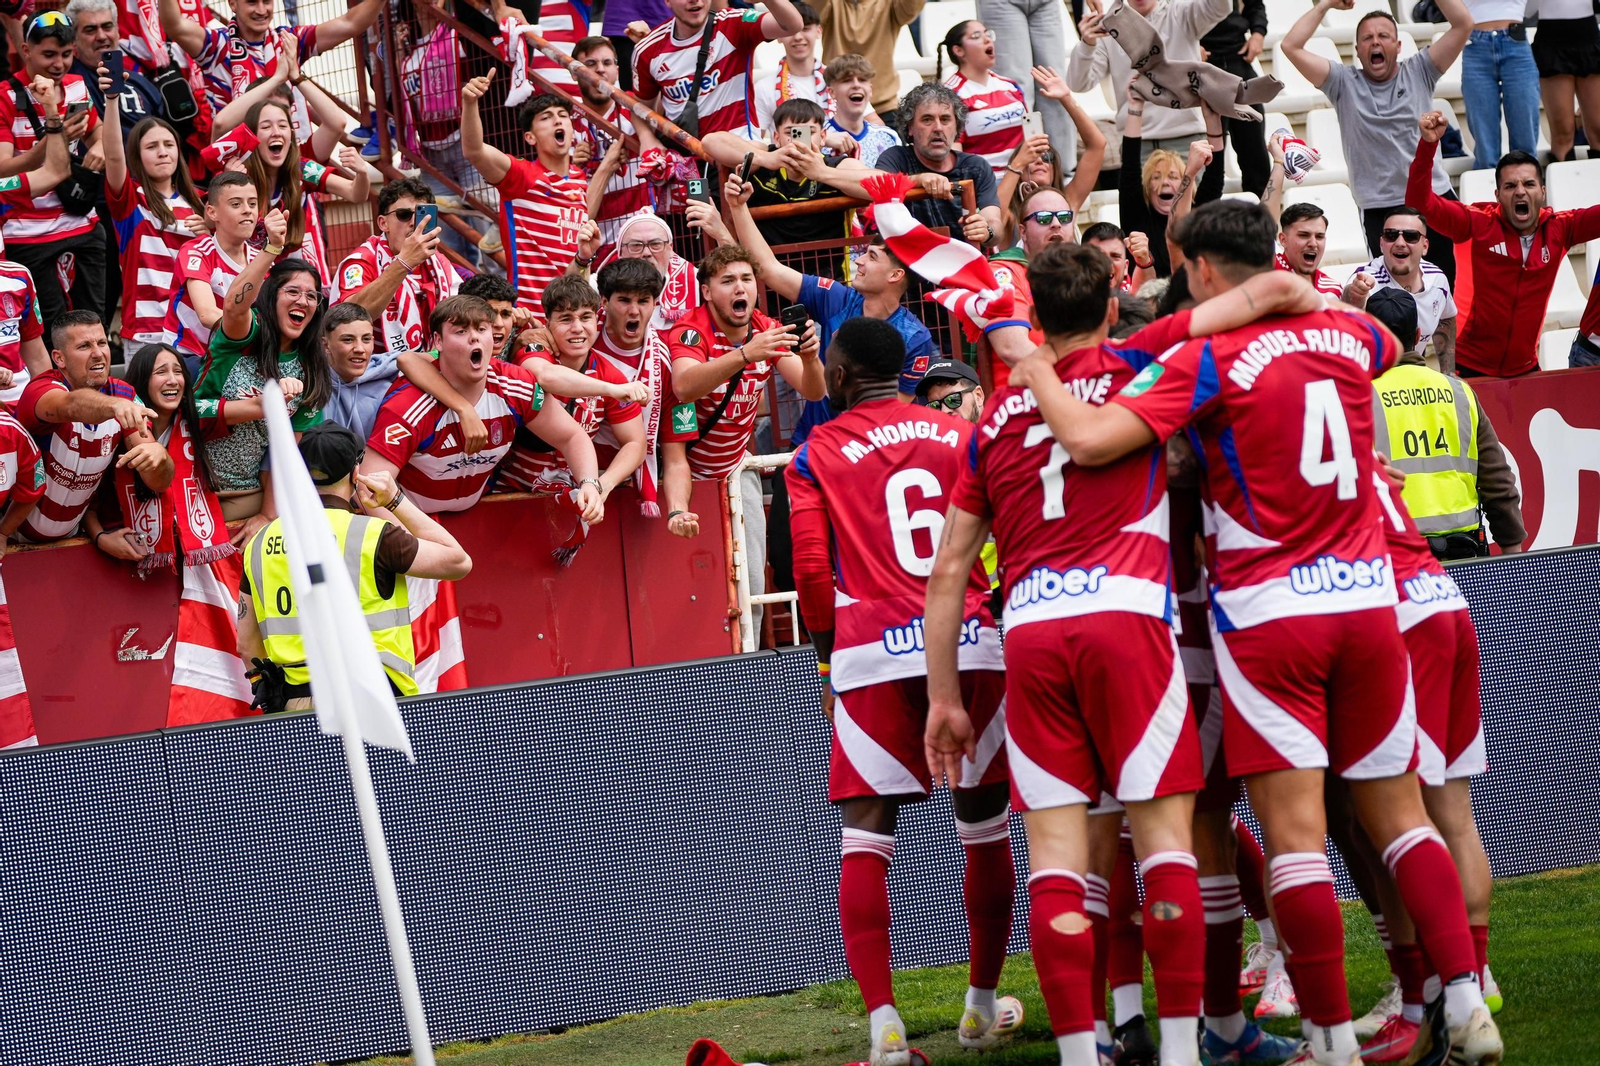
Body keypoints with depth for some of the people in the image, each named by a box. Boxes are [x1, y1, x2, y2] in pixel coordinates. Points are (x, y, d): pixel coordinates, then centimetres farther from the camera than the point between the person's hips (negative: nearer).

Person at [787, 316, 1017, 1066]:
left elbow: (811, 571, 0)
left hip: (871, 654, -2)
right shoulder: (963, 436, 12)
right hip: (974, 643, 2)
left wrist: (827, 657, 13)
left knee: (865, 840, 0)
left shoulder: (815, 456, 5)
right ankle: (983, 1006, 25)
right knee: (984, 828, 16)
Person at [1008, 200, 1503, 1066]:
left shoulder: (1209, 356, -10)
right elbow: (1385, 342, 33)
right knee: (1396, 810, 12)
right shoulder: (1350, 336, 6)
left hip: (1267, 612, -5)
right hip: (1367, 598, 5)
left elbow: (1088, 441, -20)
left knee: (1294, 827, -4)